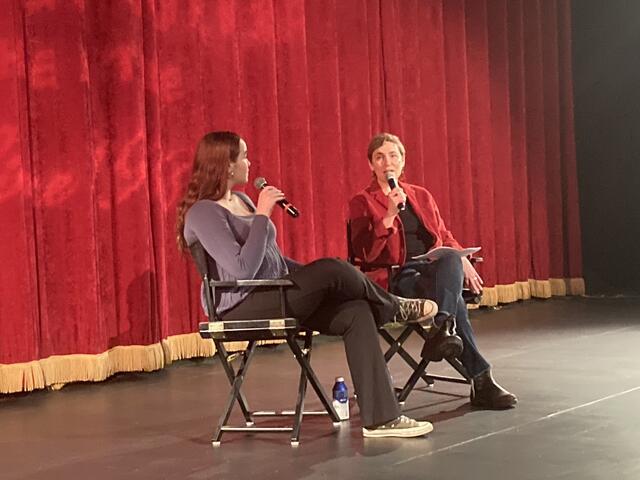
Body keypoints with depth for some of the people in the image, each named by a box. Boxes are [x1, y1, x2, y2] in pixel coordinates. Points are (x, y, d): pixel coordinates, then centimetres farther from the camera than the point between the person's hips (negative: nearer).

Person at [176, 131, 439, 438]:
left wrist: (314, 277, 13)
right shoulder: (203, 213, -13)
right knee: (332, 270, -23)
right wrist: (262, 215, -20)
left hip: (277, 297, 9)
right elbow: (243, 270, -25)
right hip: (242, 306, -9)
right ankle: (396, 309, 8)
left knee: (356, 312, -13)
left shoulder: (241, 200, 16)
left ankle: (379, 418, -16)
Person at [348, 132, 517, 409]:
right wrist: (389, 215, -16)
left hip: (434, 268, 4)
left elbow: (444, 238, 28)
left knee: (452, 259, -37)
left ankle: (442, 330, -51)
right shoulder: (362, 203, 8)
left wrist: (463, 261, 5)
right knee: (453, 300, -36)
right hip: (395, 278, -4)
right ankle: (480, 380, -39)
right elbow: (365, 253, -5)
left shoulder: (421, 196, 23)